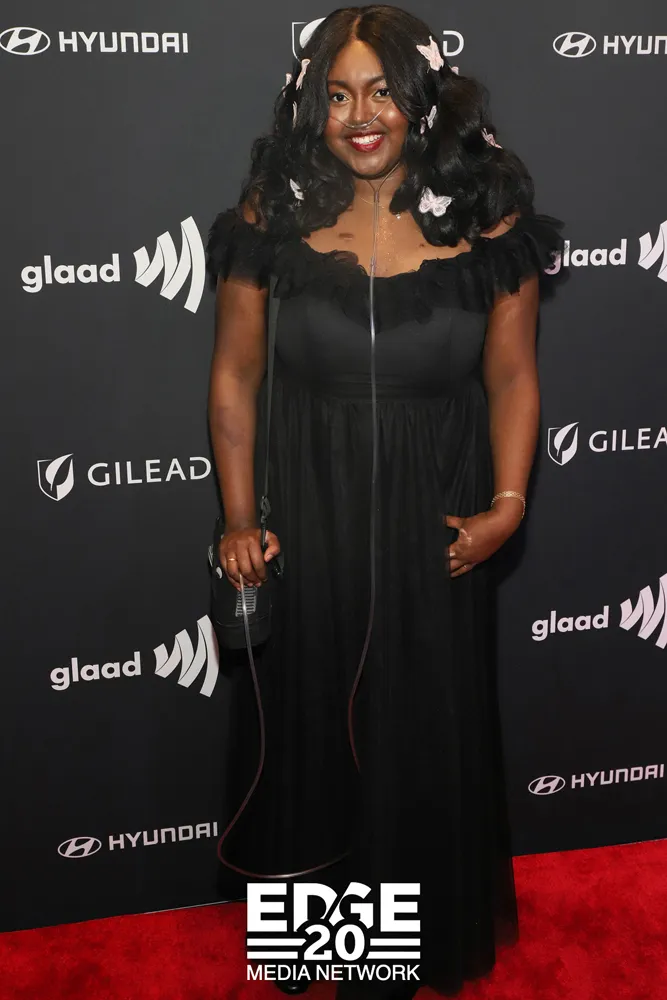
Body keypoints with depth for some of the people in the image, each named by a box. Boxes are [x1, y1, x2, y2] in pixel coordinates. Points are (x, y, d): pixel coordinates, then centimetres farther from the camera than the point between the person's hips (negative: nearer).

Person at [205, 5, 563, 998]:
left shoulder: (487, 220, -5)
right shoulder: (272, 218, -5)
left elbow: (512, 372, 0)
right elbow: (235, 374, 0)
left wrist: (507, 503, -12)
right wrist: (239, 518, -5)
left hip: (432, 530, 0)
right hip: (306, 521, 0)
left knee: (424, 738, 14)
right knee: (305, 721, 15)